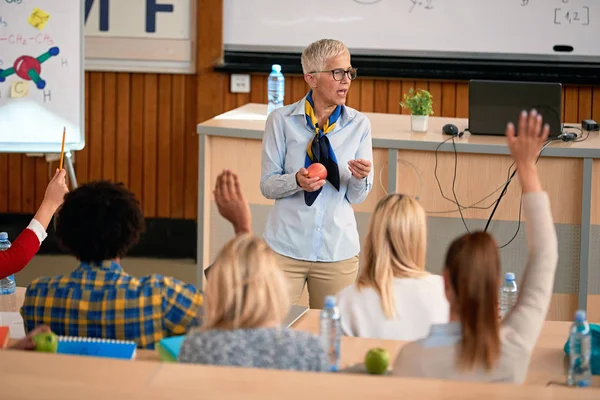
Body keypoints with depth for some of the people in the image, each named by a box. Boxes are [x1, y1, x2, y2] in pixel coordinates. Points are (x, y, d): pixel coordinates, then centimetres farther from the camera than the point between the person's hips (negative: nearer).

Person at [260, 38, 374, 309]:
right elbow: (267, 185, -3)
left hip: (337, 249, 2)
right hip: (286, 246, -1)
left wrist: (361, 178, -19)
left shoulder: (359, 125, 0)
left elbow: (356, 197, 2)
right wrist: (297, 181, -22)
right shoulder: (282, 120, -4)